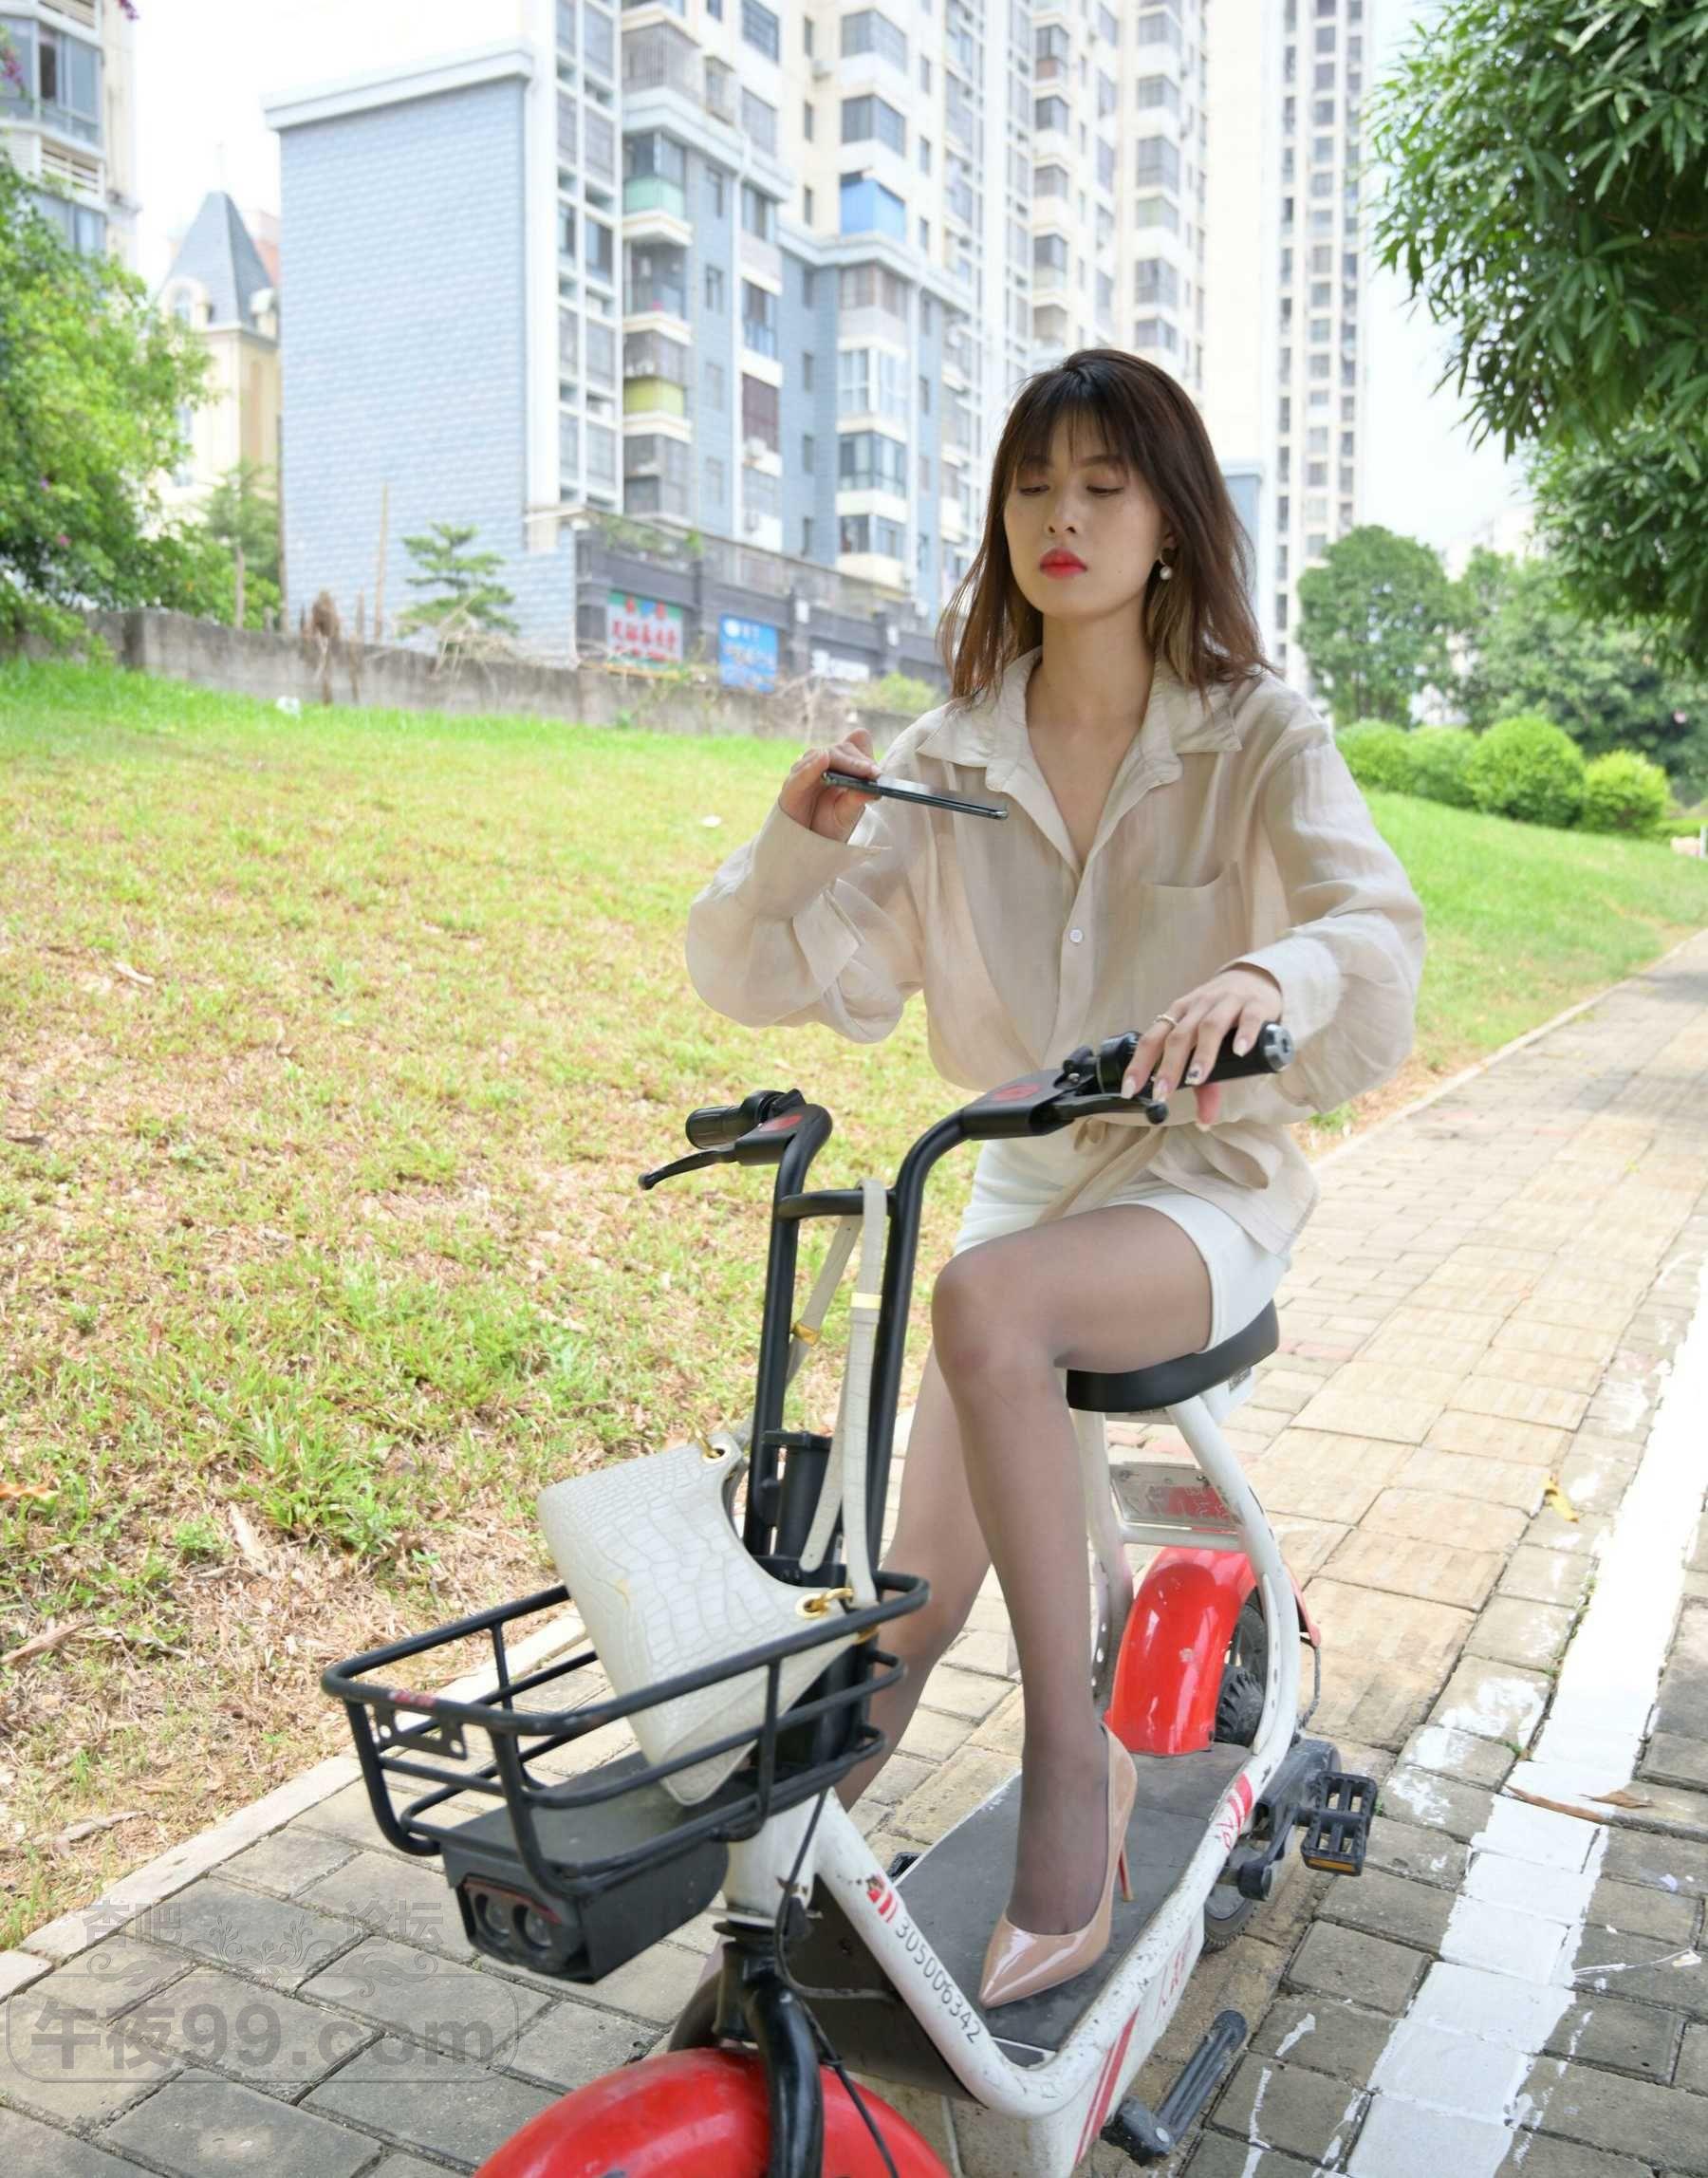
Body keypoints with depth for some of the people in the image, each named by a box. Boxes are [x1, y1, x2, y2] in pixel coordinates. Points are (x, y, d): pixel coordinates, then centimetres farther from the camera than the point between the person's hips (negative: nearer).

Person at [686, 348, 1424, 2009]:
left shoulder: (1257, 737, -5)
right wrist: (796, 844, -22)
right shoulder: (948, 761, 2)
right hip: (1026, 1176, 4)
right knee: (916, 1605, -7)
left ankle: (1076, 1752, -22)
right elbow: (770, 975, -1)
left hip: (1207, 1185, -3)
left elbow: (1379, 925, -22)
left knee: (984, 1299, -36)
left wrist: (1273, 972, -45)